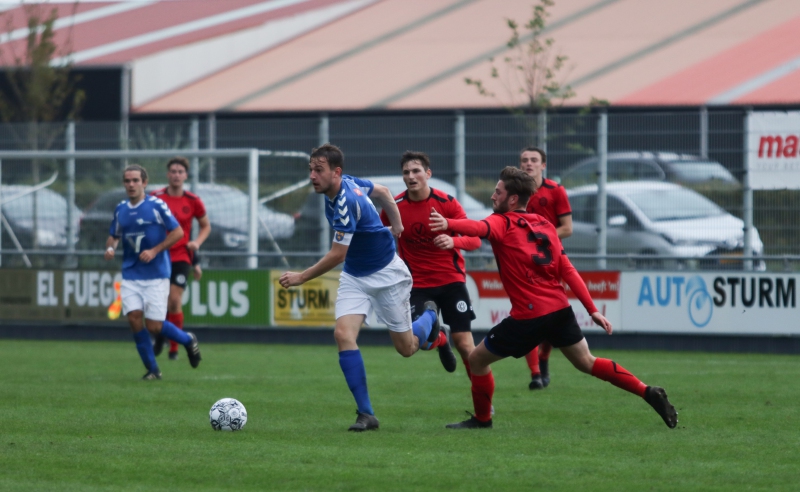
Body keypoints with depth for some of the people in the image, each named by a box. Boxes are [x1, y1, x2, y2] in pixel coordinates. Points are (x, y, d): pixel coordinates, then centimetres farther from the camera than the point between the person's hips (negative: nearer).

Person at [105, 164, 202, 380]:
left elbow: (178, 232, -6)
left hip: (156, 275, -4)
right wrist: (110, 248, -3)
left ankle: (187, 340, 24)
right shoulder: (121, 210, 7)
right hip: (130, 275, 4)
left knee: (154, 326, -7)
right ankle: (152, 369, 3)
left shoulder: (156, 206, -8)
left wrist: (154, 251, -15)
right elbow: (114, 236, 20)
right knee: (134, 318, -11)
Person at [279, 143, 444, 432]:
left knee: (406, 348, 7)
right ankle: (366, 414, -14)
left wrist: (301, 278, -18)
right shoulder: (348, 182, -5)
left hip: (386, 275, -7)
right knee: (343, 334, -15)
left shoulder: (346, 202, -30)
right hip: (354, 277, 7)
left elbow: (337, 255, -25)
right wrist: (396, 224, 18)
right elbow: (382, 191, 13)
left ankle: (429, 318, 44)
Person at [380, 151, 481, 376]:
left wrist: (453, 241, -36)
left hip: (451, 279, -2)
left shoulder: (447, 203, -10)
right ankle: (440, 338, 23)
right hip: (417, 283, 2)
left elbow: (475, 240, -15)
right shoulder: (395, 207, -5)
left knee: (464, 343, -7)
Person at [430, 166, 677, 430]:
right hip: (560, 309, 7)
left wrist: (448, 223, -50)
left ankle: (481, 419, 21)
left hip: (528, 317, -7)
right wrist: (592, 309, 8)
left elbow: (480, 228, -30)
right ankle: (649, 393, 8)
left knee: (477, 360, 11)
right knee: (587, 363, 18)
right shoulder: (544, 225, 14)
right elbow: (568, 271, 10)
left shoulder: (502, 222, -5)